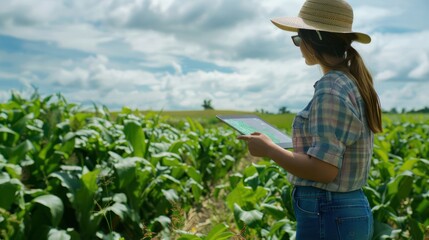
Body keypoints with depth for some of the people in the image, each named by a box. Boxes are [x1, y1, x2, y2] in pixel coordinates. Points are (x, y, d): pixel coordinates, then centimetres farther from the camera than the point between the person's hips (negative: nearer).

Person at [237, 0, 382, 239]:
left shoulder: (330, 90, -20)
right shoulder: (354, 84, 8)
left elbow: (324, 170, -24)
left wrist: (269, 149, -14)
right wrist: (300, 147, 17)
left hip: (327, 217, -9)